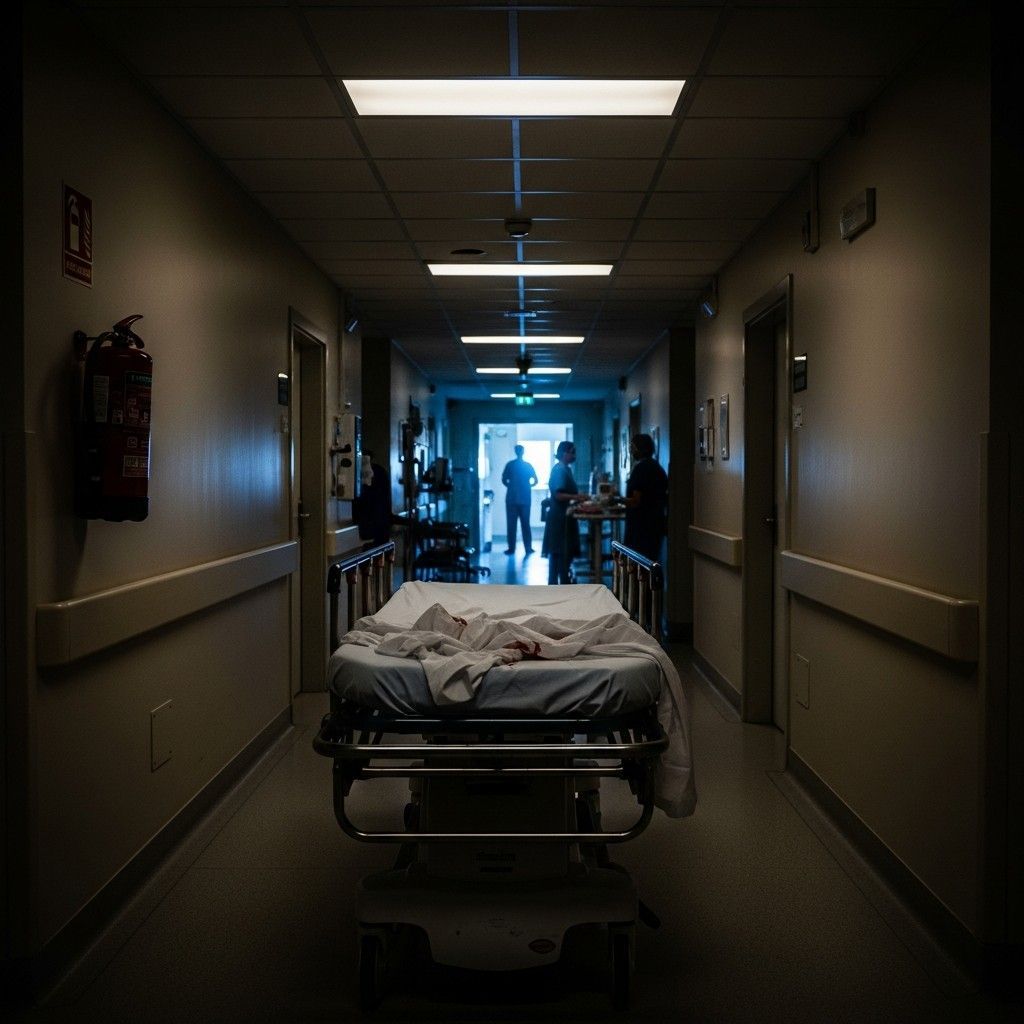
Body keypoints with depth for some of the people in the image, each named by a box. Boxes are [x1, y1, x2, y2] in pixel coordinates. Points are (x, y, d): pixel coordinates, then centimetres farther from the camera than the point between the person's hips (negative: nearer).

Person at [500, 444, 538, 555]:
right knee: (526, 523, 7)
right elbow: (535, 480, 2)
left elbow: (504, 480, -4)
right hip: (525, 498, 2)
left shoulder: (510, 464, -2)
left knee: (511, 524, 2)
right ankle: (528, 548, 4)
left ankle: (511, 548, 0)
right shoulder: (528, 465, 2)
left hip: (512, 499, -1)